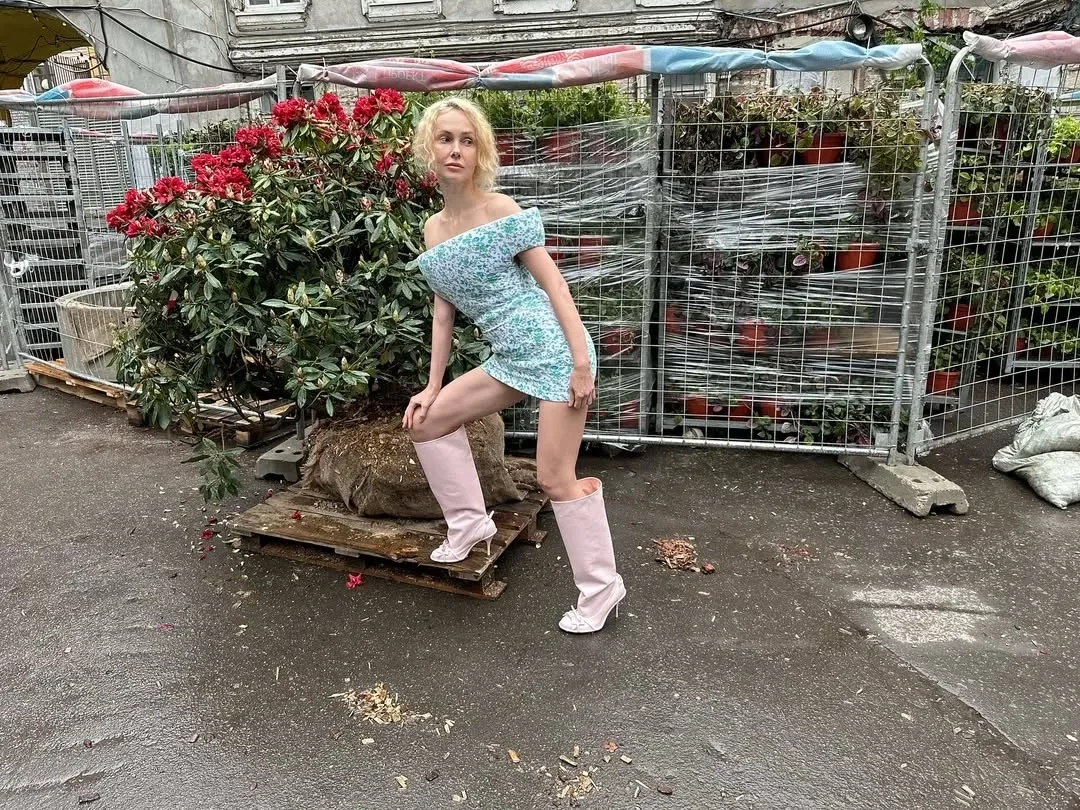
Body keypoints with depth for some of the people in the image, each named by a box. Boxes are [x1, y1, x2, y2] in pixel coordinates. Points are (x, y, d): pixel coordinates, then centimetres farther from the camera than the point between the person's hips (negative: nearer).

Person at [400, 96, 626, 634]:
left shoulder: (502, 212, -9)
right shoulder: (434, 230, 10)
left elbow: (554, 285, -12)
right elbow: (444, 311, 14)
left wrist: (582, 363, -19)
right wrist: (433, 386, 12)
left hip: (553, 351, -7)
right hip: (511, 359, 7)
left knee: (556, 479, -5)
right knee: (425, 421, 10)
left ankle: (602, 588, 13)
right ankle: (471, 522, 24)